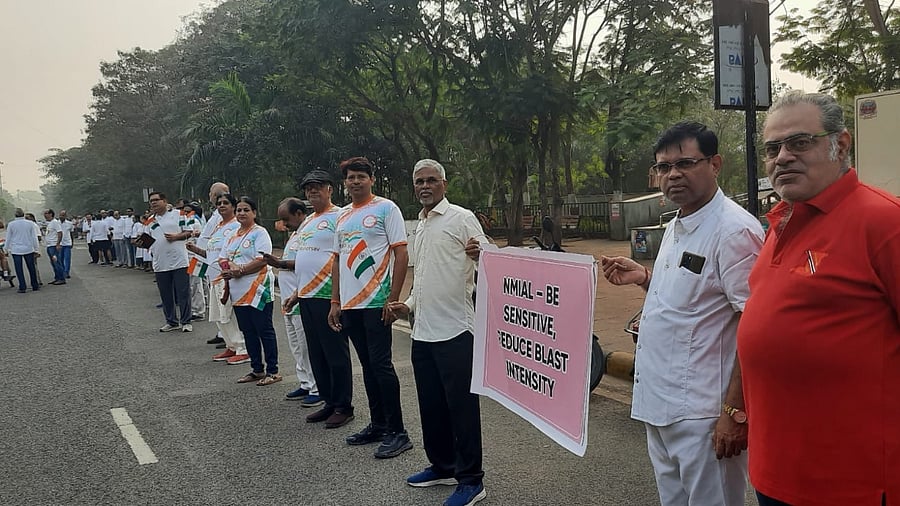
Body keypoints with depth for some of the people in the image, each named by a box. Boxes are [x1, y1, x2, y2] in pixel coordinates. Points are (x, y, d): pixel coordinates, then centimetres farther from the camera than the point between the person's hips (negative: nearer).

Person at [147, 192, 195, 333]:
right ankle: (171, 322, 21)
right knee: (166, 295, 10)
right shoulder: (150, 221, 14)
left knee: (183, 293, 0)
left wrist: (176, 236, -14)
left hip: (179, 261, -5)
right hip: (160, 264, 5)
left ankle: (186, 322, 8)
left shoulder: (177, 214, 1)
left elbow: (189, 231, 0)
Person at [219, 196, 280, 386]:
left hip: (257, 289, -8)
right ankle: (257, 369, 22)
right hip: (238, 291, 8)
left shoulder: (260, 233, -6)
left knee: (264, 330, -3)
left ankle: (272, 371, 4)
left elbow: (262, 260, -17)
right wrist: (229, 267, -8)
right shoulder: (233, 236, 17)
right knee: (248, 331, 12)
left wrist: (239, 271, -18)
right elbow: (223, 258, 14)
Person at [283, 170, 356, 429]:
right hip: (307, 297, 9)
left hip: (328, 295, -9)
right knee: (316, 354, 13)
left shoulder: (338, 217, -8)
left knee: (335, 353, -1)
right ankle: (329, 403, 23)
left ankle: (343, 407, 9)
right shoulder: (307, 222, 19)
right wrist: (297, 293, 21)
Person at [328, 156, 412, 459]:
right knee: (368, 365, 12)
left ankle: (397, 432, 2)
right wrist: (335, 302, 15)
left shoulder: (385, 208, -3)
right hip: (350, 303, 7)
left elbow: (401, 254, -8)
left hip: (376, 301, -7)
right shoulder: (342, 216, 17)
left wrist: (393, 298, -15)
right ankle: (378, 425, 22)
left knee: (381, 364, -7)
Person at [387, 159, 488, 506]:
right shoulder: (419, 225, 17)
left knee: (461, 406, 0)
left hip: (454, 329, -8)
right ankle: (442, 466, 32)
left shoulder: (462, 218, -5)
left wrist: (479, 255, -31)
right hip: (423, 331, 8)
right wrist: (410, 304, 12)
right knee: (430, 405, 16)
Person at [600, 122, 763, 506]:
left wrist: (735, 411, -22)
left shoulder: (734, 230, -17)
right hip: (659, 405, 9)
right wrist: (643, 278, 5)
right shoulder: (675, 226, 12)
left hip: (703, 413, -9)